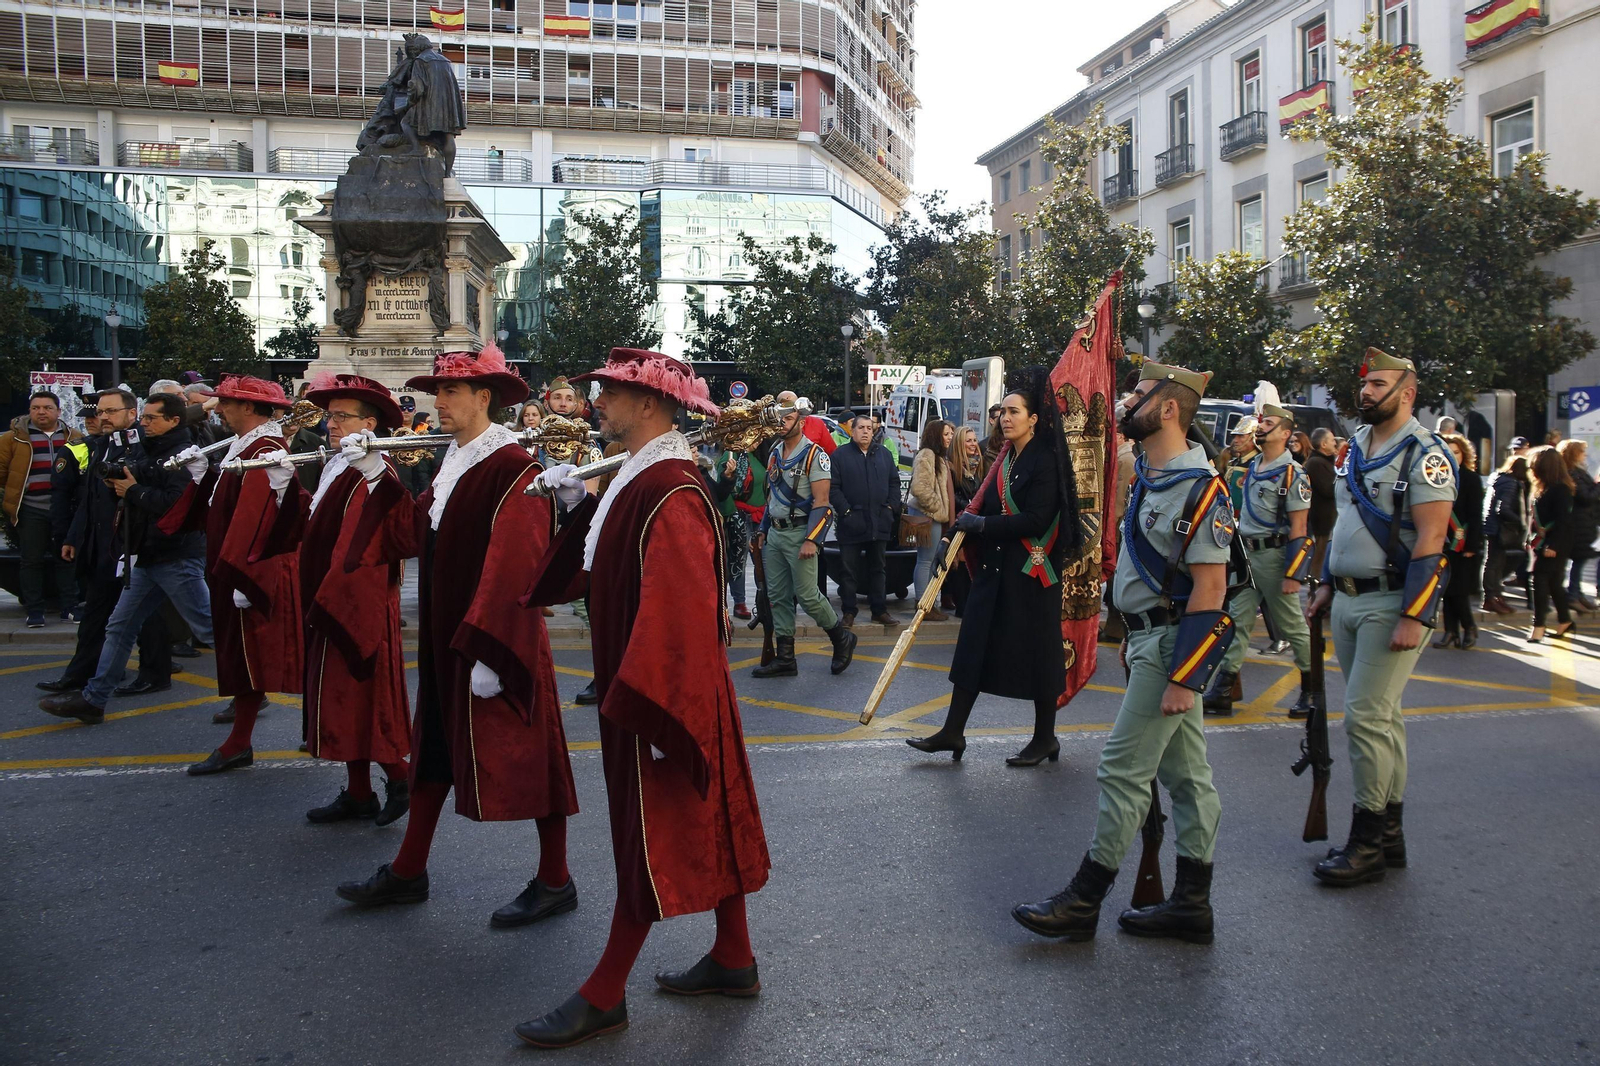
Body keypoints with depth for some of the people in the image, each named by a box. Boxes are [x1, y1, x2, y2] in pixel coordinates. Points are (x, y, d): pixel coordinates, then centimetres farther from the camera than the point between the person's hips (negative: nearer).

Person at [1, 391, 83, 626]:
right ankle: (34, 612, 11)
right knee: (32, 560, 3)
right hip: (31, 510, -1)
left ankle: (69, 608, 15)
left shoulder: (74, 438, 8)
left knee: (66, 559, 7)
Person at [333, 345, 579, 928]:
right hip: (445, 633, 9)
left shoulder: (512, 466, -17)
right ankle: (407, 872, 30)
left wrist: (488, 648, -25)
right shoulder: (453, 462, 11)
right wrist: (376, 476, 3)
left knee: (525, 751, 1)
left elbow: (513, 565, -23)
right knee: (436, 745, 17)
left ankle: (555, 881, 15)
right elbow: (415, 532, 9)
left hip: (496, 636, -9)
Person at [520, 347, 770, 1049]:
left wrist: (653, 709, -28)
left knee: (654, 836, 1)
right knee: (704, 821, 17)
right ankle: (734, 960, 30)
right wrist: (581, 508, 4)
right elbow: (608, 568, 15)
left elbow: (680, 609, -28)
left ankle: (604, 996, 13)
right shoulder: (642, 478, 8)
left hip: (663, 686, -10)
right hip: (642, 682, 10)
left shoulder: (671, 494, -22)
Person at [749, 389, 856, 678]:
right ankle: (785, 658, 12)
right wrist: (763, 531, 18)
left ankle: (842, 639, 15)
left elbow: (821, 501, -15)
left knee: (807, 594, -8)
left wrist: (811, 540, -22)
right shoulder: (775, 453, 13)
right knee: (777, 597, 6)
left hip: (800, 532, -7)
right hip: (774, 533, 8)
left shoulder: (815, 454, -11)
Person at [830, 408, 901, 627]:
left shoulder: (884, 454, 13)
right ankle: (848, 612, 6)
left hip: (880, 522, 4)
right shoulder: (840, 455, -1)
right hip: (851, 523, -4)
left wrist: (891, 507, 2)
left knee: (878, 568, 11)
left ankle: (879, 609, 19)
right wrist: (846, 511, -13)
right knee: (848, 570, 0)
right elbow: (833, 488, -5)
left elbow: (894, 483, 14)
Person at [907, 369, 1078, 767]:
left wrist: (981, 524, -17)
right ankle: (953, 731, 13)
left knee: (1035, 650, 2)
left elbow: (1036, 520, -21)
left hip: (1030, 573, -8)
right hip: (994, 567, 8)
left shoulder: (1046, 462, -12)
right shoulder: (1006, 458, 12)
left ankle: (1045, 739, 17)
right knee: (974, 645, 7)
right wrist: (970, 520, -3)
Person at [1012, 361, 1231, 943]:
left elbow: (1210, 588, -22)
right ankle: (1192, 904, 20)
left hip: (1173, 647, -10)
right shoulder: (1151, 477, 12)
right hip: (1152, 641, 10)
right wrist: (1133, 640, 20)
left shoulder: (1200, 488, -19)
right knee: (1185, 774, 13)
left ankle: (1082, 902, 4)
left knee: (1123, 768, -5)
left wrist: (1182, 677, -23)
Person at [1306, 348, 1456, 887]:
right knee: (1380, 716, 13)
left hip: (1393, 601, -8)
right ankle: (1389, 832, 22)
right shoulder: (1354, 450, 13)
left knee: (1365, 716, -10)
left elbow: (1430, 540, -17)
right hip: (1348, 600, 8)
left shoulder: (1424, 454, -12)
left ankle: (1368, 842, -1)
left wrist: (1413, 617, -21)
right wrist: (1327, 583, 16)